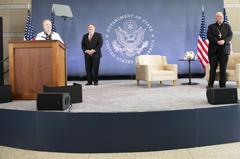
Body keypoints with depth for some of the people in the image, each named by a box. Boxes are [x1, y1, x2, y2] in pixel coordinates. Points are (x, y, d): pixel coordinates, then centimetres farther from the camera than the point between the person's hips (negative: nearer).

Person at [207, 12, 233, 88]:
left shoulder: (227, 26, 17)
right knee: (212, 68, -1)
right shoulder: (211, 26, 12)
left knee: (223, 68, 0)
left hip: (224, 50, 2)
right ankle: (210, 84, 4)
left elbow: (230, 35, 3)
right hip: (213, 50, -1)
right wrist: (217, 41, -18)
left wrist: (224, 41, -17)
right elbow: (209, 36, -3)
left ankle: (222, 84, 7)